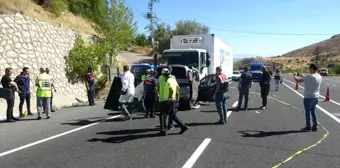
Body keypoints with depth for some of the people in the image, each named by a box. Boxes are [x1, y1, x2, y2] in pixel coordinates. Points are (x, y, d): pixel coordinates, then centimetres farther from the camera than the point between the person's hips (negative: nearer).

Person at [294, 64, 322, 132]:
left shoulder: (310, 77, -21)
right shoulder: (319, 76, 5)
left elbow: (298, 80, -20)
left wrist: (295, 75, -1)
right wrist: (303, 76, 20)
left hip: (308, 97, -8)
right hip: (315, 97, 8)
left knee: (308, 112, 4)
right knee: (313, 111, 16)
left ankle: (308, 127, 13)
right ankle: (315, 127, 21)